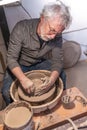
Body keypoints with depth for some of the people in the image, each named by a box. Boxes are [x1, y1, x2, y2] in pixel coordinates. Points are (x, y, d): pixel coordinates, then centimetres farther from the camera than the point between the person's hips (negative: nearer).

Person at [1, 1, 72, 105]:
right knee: (7, 92, -21)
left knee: (61, 76, -14)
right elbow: (11, 59, -28)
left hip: (40, 63, 3)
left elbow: (57, 60, -17)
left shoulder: (56, 36, -19)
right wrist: (23, 79, -44)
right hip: (19, 66, -2)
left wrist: (52, 79, -38)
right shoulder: (21, 28, -30)